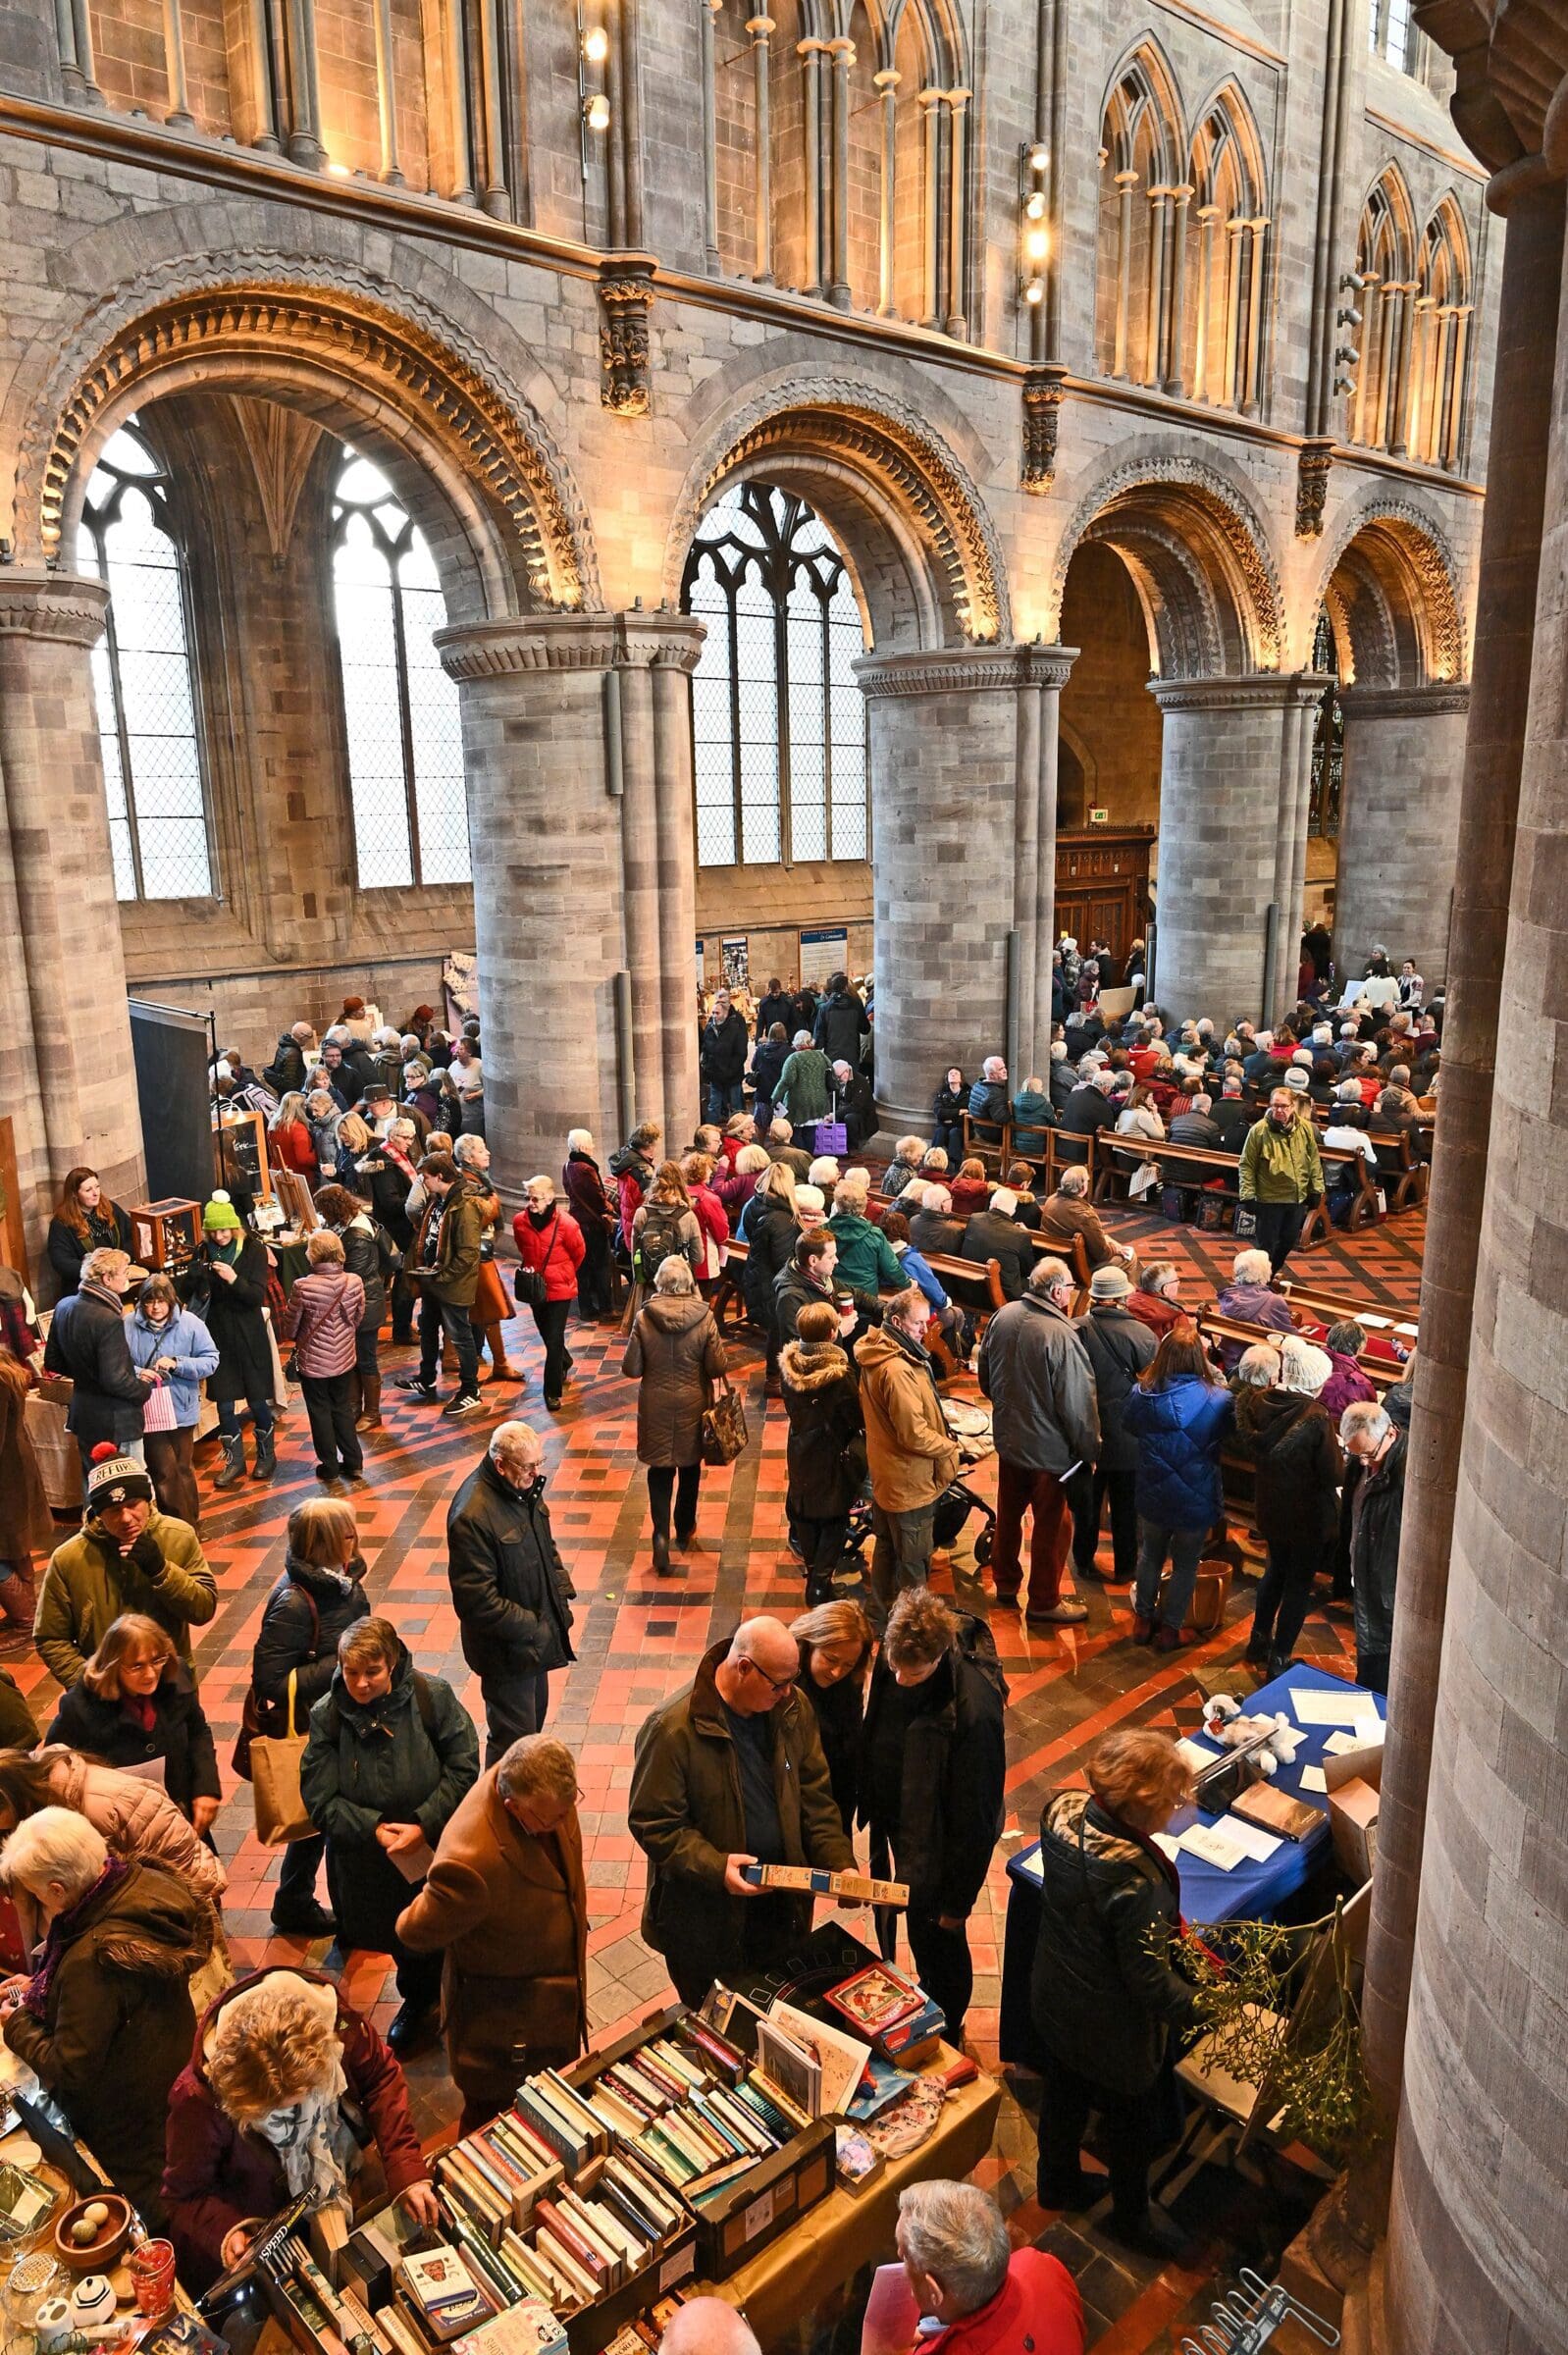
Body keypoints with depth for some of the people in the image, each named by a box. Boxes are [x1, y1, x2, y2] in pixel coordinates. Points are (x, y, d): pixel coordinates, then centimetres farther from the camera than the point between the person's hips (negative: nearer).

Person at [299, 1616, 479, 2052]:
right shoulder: (326, 1716, -15)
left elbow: (463, 1770, -12)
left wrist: (424, 1825, -20)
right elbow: (320, 1800, -11)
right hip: (369, 1863, 2)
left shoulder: (433, 1697, -19)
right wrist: (374, 1829, -22)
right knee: (401, 1940, 23)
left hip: (438, 1848, -1)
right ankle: (416, 1999, 53)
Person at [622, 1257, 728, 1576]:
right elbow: (718, 1367, -13)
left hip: (656, 1406, -1)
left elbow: (631, 1368, -10)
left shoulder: (644, 1319, -15)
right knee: (689, 1468, 20)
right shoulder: (704, 1318, -16)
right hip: (692, 1405, 1)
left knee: (660, 1470, 11)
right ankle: (684, 1532, 35)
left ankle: (661, 1534, -6)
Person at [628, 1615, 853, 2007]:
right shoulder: (673, 1729, -24)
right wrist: (714, 1867, -29)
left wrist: (840, 1863, -9)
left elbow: (815, 1796, 2)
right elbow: (652, 1823, -19)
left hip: (783, 1902, 5)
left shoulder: (793, 1709, -7)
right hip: (705, 1921, -4)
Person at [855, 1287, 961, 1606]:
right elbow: (914, 1435, -29)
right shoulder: (897, 1370, -31)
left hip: (884, 1471, 10)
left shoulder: (877, 1353, 1)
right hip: (909, 1481, -10)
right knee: (914, 1560, 6)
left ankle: (884, 1605, 41)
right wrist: (948, 1446, -12)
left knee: (886, 1546, 25)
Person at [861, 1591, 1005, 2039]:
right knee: (917, 1933, 29)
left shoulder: (973, 1709, -37)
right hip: (898, 1828, 6)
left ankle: (946, 2034, 46)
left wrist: (958, 1899, -15)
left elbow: (975, 1816, -25)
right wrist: (872, 1809, 13)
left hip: (938, 1846, -6)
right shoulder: (893, 1656, -17)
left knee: (939, 1941, 18)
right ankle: (927, 2000, 57)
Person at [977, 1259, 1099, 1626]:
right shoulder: (1061, 1336, -27)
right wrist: (1089, 1448, -8)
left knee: (1009, 1512, 23)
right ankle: (1044, 1602, 23)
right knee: (1051, 1524, 10)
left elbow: (986, 1376, 7)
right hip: (1049, 1447, -7)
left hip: (1007, 1437, 7)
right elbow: (1077, 1402, -21)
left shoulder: (1003, 1317, -7)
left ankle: (1006, 1582, 40)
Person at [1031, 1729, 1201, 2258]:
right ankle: (1131, 2216, 50)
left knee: (1064, 2094, 32)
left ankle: (1058, 2181, 58)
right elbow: (1149, 1980, -29)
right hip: (1115, 2027, -6)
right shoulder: (1137, 1881, -42)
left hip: (1054, 1997, 6)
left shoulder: (1061, 1811, -20)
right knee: (1132, 2119, 25)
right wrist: (1202, 2010, -15)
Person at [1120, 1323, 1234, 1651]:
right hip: (1197, 1500, -2)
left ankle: (1143, 1619, 40)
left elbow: (1129, 1429, 4)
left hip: (1152, 1496, 2)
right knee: (1185, 1565, 20)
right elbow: (1228, 1437, -1)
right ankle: (1170, 1629, 33)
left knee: (1150, 1556, 25)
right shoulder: (1218, 1399, -23)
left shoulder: (1140, 1393, -17)